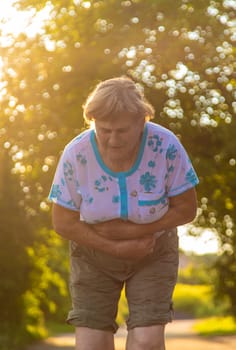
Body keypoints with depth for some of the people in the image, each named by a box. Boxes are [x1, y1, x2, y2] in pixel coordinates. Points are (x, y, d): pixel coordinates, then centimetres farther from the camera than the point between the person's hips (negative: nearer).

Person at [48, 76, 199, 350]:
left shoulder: (166, 146, -25)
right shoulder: (76, 155, -23)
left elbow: (186, 209, -15)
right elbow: (63, 222, -14)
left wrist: (130, 230, -23)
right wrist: (118, 248, -20)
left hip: (153, 252, 0)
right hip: (94, 252, 1)